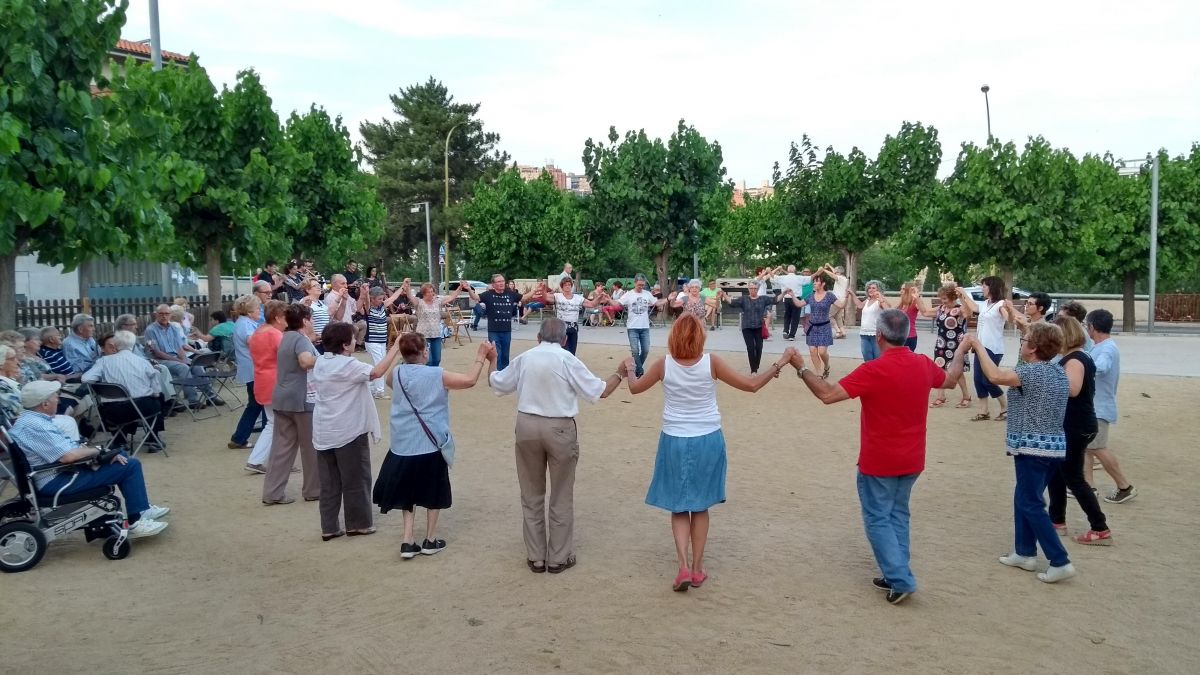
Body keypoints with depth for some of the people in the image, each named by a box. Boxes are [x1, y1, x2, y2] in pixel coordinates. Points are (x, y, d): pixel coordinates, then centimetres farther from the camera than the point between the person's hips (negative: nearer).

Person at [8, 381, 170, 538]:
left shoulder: (33, 420, 10)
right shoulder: (34, 426, -23)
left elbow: (70, 447, 14)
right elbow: (67, 456, -29)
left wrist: (100, 452, 3)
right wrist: (97, 450, -13)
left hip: (61, 472, 11)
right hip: (57, 481, -11)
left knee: (121, 457, 19)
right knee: (130, 466, -12)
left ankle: (143, 508, 23)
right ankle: (137, 522, -7)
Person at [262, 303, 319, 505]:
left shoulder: (286, 337, 14)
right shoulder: (301, 339, -14)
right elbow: (306, 361, -35)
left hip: (282, 398, 8)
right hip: (302, 399, -8)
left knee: (282, 445, 8)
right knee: (311, 446, 6)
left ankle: (273, 492, 7)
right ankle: (313, 490, 17)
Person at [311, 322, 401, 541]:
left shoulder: (319, 363, 5)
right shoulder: (348, 365, -19)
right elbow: (376, 372, -32)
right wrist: (395, 349, -28)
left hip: (323, 432, 7)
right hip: (349, 432, -7)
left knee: (329, 482, 11)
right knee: (355, 480, 8)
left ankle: (329, 527, 15)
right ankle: (358, 523, 18)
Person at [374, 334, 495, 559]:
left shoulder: (397, 373, 0)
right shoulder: (436, 375, -15)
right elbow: (470, 380, -12)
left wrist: (397, 348, 28)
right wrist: (481, 358, -1)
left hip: (403, 445, 4)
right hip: (430, 444, -4)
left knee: (408, 491, 17)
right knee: (433, 492, 14)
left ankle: (408, 542, 13)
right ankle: (430, 541, 23)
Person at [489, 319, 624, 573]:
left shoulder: (524, 358, 3)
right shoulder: (567, 359, -8)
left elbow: (496, 384, 16)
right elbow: (599, 391, -6)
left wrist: (491, 361, 35)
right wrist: (619, 374, 11)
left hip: (527, 426, 3)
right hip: (560, 429, -3)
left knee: (531, 495, 15)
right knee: (561, 497, 11)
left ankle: (535, 557, 22)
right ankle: (558, 558, 18)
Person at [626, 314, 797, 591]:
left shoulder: (664, 364, -9)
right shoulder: (711, 363, -12)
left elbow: (635, 388, 6)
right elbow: (751, 385, -9)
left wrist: (627, 370, 26)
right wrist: (779, 364, 1)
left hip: (675, 441, 0)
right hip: (707, 441, 0)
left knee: (678, 507, 12)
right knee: (700, 506, 15)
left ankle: (684, 566, -2)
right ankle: (697, 569, 21)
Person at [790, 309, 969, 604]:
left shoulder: (874, 370, -23)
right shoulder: (924, 364, -2)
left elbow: (827, 394, -25)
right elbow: (949, 380, 21)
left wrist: (801, 368, -15)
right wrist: (960, 353, 39)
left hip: (878, 461, -6)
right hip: (911, 460, 7)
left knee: (878, 519, 5)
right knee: (898, 515, 18)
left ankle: (901, 580, 0)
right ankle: (896, 576, 22)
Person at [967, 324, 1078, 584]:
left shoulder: (1032, 372, -18)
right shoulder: (1059, 372, 10)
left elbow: (994, 376, -30)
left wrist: (977, 344, -19)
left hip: (1033, 447, -9)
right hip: (1055, 446, 9)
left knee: (1031, 504, -2)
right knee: (1023, 499, 18)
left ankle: (1060, 562, -2)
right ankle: (1024, 553, 25)